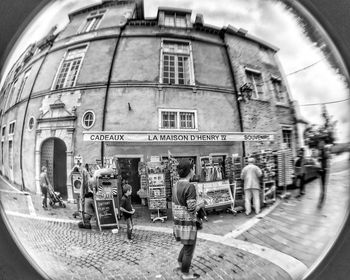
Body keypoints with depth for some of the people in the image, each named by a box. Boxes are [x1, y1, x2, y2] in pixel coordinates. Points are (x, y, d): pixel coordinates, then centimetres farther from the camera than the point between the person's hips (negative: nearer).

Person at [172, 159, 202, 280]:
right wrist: (201, 204, -5)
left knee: (186, 245, 28)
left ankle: (180, 265, 42)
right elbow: (192, 209, -23)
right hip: (188, 223, -8)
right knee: (189, 248, 13)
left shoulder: (176, 185, 2)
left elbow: (176, 205, 9)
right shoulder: (190, 186, -23)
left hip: (178, 222, 8)